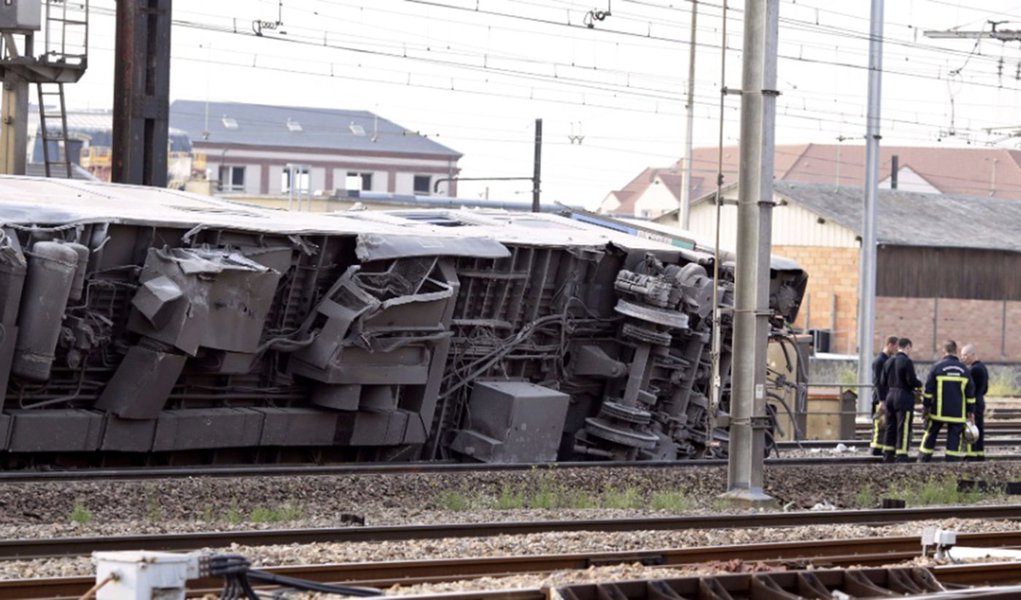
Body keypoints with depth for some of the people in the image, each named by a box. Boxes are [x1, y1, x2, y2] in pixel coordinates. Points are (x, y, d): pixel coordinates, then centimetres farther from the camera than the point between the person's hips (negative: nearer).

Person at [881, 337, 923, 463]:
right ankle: (901, 457, -5)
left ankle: (887, 456, 18)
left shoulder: (888, 362, 9)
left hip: (890, 396, 7)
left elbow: (883, 381, 10)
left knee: (891, 428, 14)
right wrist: (919, 384, 3)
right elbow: (912, 381, -17)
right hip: (904, 398, -7)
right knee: (903, 429, -3)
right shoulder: (907, 362, -13)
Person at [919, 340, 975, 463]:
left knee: (930, 435, 11)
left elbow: (928, 390, -5)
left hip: (938, 411, -1)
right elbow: (970, 392, 6)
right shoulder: (963, 368, 3)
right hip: (958, 413, 1)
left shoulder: (937, 367, -5)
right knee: (955, 439, 3)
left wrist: (926, 406, 3)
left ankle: (923, 462, 15)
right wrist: (971, 411, 12)